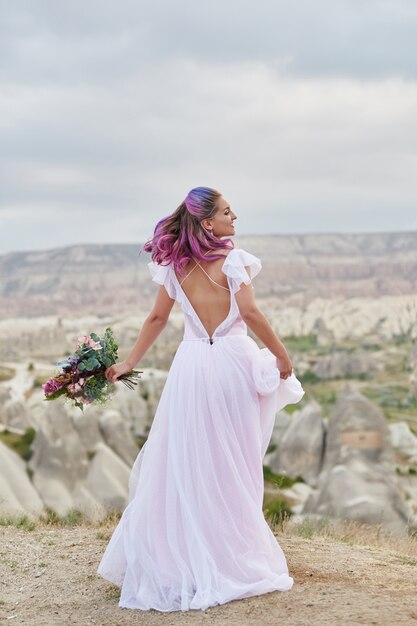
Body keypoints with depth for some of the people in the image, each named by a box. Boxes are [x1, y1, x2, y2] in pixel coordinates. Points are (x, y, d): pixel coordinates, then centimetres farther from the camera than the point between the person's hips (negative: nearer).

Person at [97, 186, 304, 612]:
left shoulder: (174, 265, 7)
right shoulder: (231, 259, -8)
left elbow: (157, 317, 10)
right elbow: (250, 313, -16)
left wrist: (129, 363, 18)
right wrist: (281, 355, -7)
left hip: (191, 365, 4)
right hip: (231, 362, -4)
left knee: (182, 464, 9)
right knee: (232, 466, 6)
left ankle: (174, 560, 16)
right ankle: (234, 558, 16)